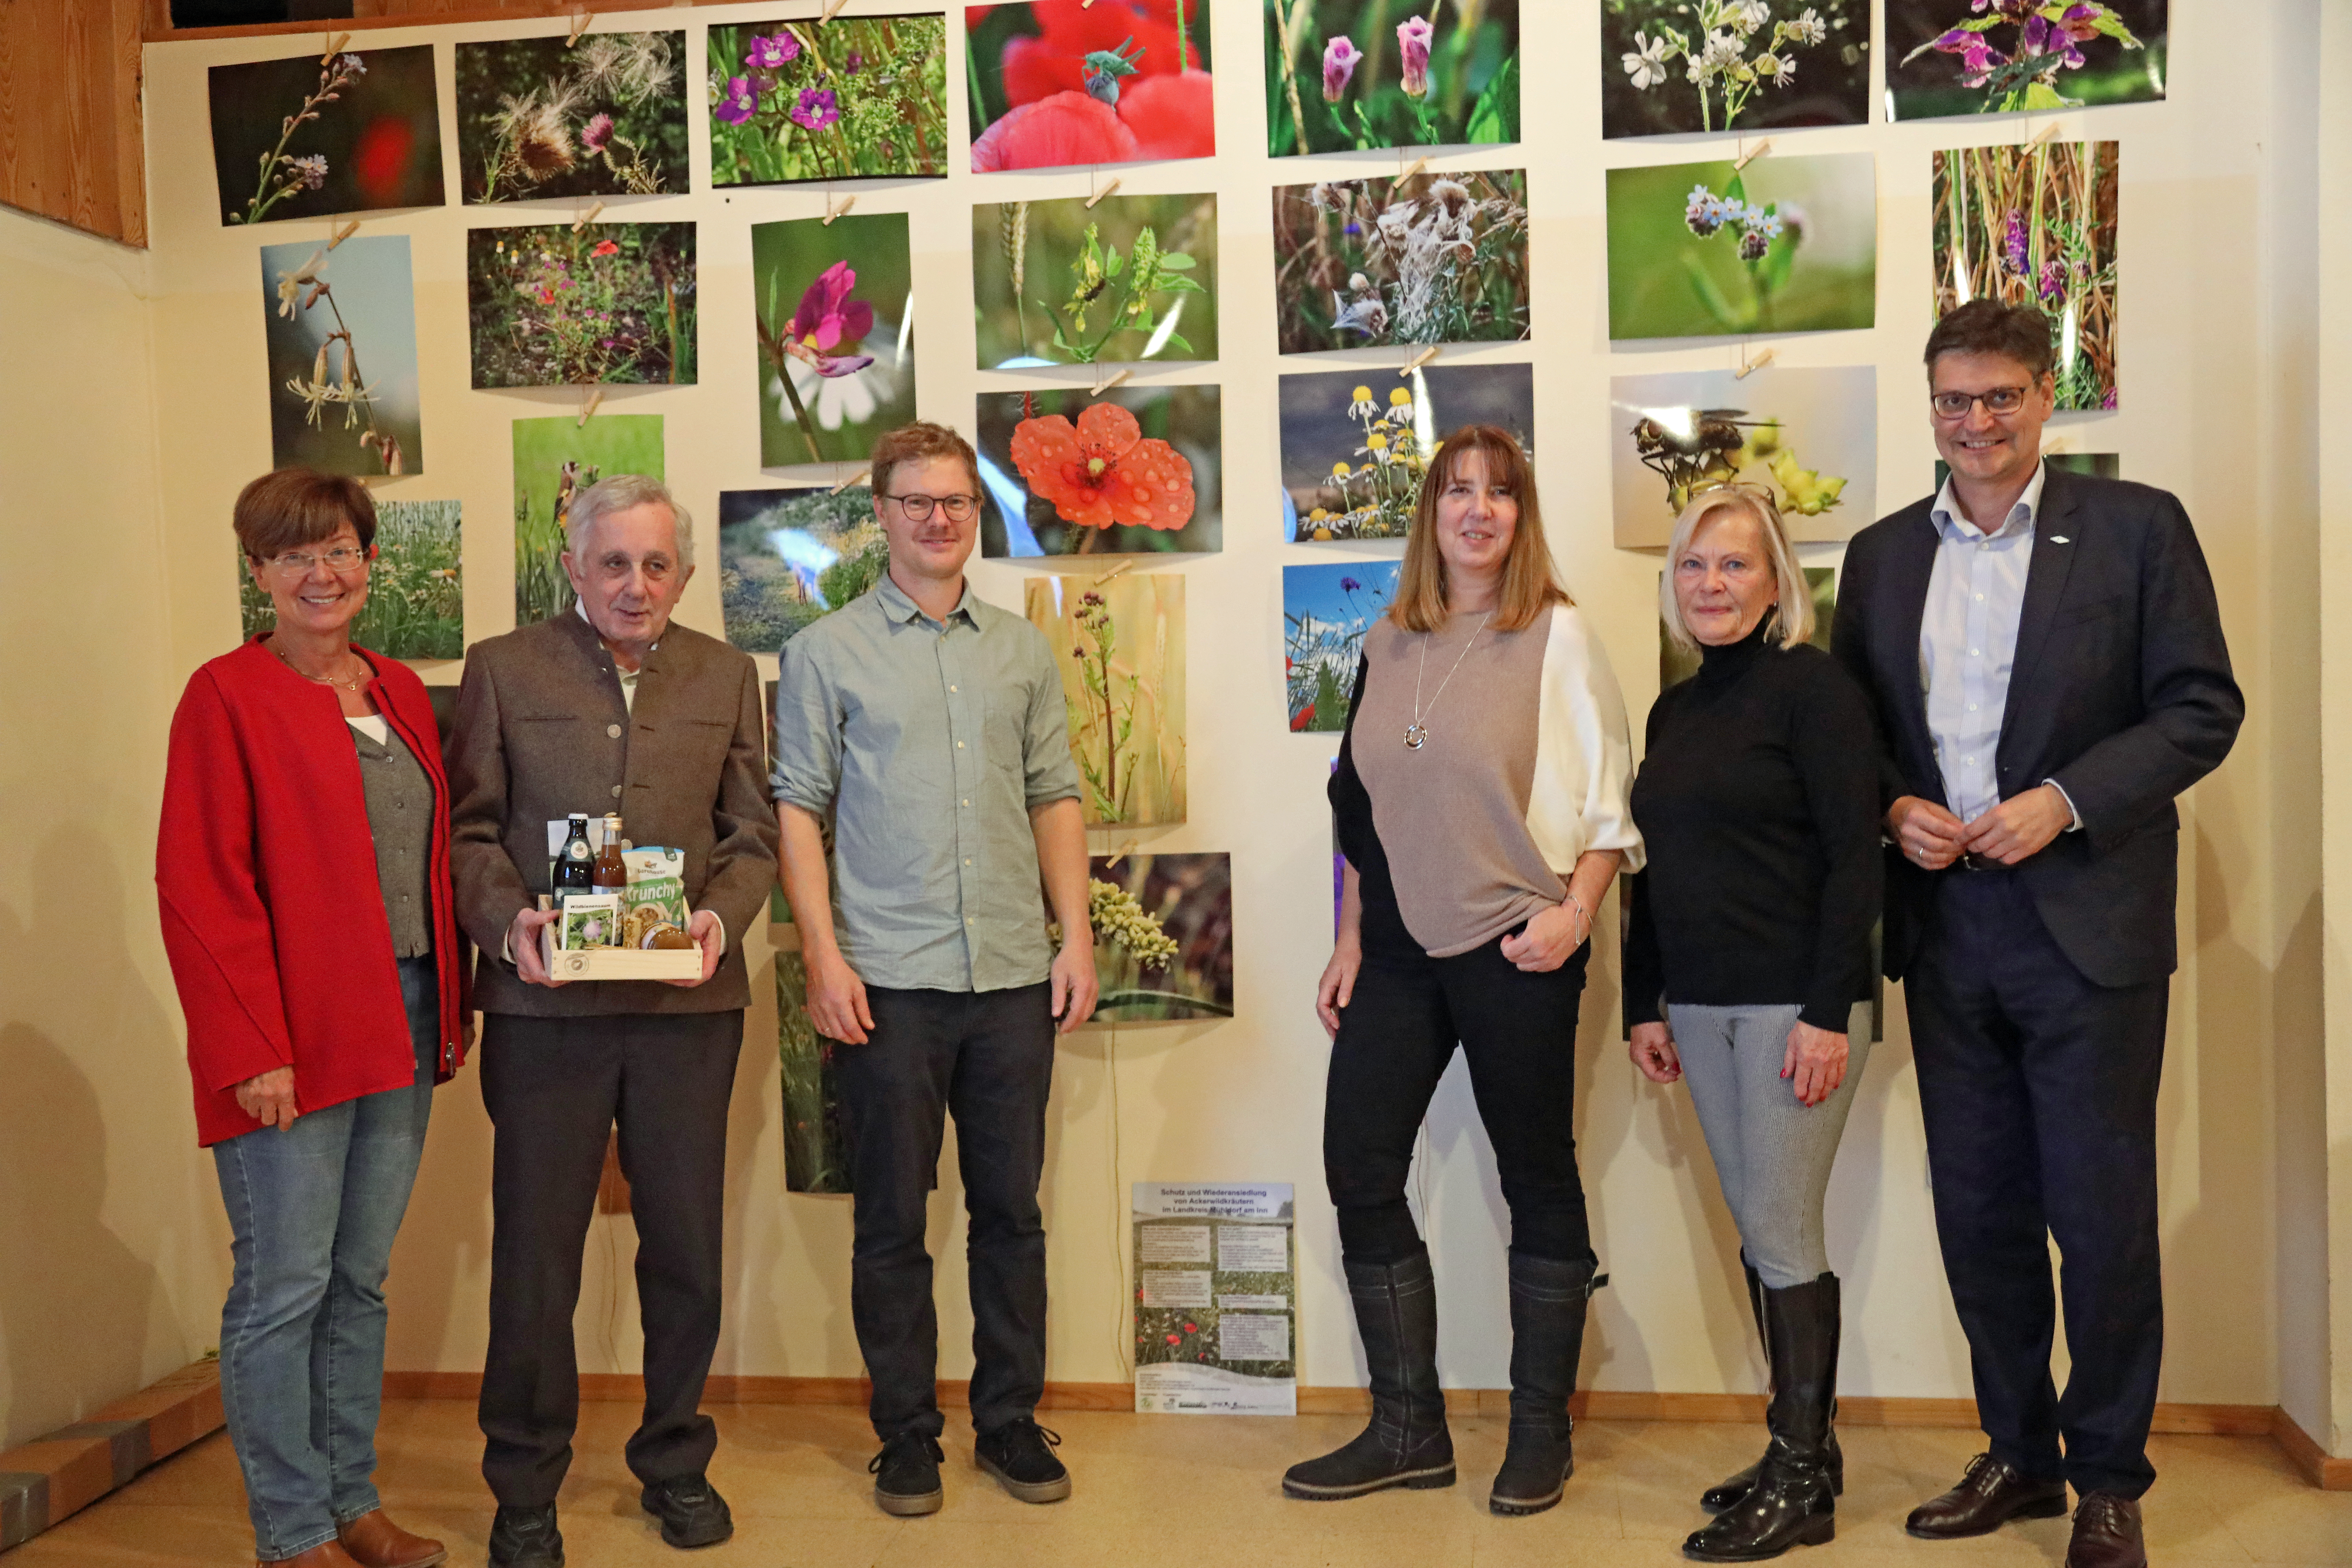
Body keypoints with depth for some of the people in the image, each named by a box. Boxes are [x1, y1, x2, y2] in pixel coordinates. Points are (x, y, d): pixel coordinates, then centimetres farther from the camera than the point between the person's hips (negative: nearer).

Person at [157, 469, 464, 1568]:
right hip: (291, 1043, -6)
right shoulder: (226, 695, -5)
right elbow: (198, 888, -10)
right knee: (284, 1288, 2)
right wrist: (253, 1051, -15)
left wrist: (452, 1008, 11)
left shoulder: (402, 693, 14)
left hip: (402, 1026, 6)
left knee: (360, 1280, 14)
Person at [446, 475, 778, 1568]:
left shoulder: (726, 676, 12)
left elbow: (753, 833, 9)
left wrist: (721, 915, -9)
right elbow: (470, 828, 4)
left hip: (689, 1000, 2)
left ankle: (675, 1463, 29)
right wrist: (506, 921, -13)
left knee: (686, 1244, 9)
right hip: (543, 1003, -1)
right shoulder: (503, 670, 7)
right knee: (536, 1247, 5)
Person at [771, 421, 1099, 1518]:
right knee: (892, 1220, 7)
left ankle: (1012, 1422, 25)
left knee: (1011, 1209, 10)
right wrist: (823, 955, -9)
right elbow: (798, 808, -1)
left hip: (1014, 976, 3)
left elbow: (1055, 797, 12)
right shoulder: (826, 654, 3)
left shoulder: (1022, 650, 12)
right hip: (888, 981, -2)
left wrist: (1075, 935, 3)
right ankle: (907, 1436, 22)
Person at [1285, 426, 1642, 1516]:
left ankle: (1540, 1431, 22)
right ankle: (1408, 1430, 18)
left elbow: (1610, 799, -4)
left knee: (1538, 1181, 6)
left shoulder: (1557, 637, -3)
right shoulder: (1388, 647, 11)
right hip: (1399, 947, 5)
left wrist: (1574, 912, -17)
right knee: (1359, 1171, 3)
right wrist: (1350, 939, 11)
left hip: (1512, 946, -5)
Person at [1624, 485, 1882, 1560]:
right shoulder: (1674, 710, 14)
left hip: (1796, 1000, -7)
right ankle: (1802, 1455, 23)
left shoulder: (1811, 686, -7)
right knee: (1759, 1233, 11)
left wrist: (1828, 1013, -17)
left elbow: (1852, 856, -12)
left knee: (1783, 1234, -2)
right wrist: (1644, 1005, 14)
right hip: (1701, 1006, 7)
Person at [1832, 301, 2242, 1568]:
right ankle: (2020, 1455, 29)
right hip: (1944, 926, 4)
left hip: (2086, 922, -3)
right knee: (1979, 1213, 12)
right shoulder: (1882, 555, 10)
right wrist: (1894, 807, -6)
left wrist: (2063, 800, -16)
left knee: (2101, 1214, 4)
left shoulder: (2136, 527, -1)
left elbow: (2202, 708, -5)